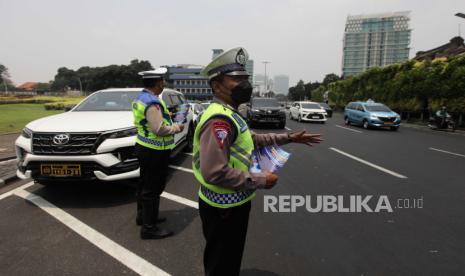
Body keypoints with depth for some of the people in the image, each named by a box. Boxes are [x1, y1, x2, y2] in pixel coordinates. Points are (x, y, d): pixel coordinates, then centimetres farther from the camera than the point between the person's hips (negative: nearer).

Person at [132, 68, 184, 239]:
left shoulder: (140, 98, 9)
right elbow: (159, 130, -28)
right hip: (155, 152, -10)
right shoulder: (152, 103, -23)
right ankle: (149, 228, 9)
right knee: (153, 189, -1)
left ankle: (142, 216, 38)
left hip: (143, 146, 10)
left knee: (144, 184, 21)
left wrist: (164, 115, 12)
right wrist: (176, 128, -12)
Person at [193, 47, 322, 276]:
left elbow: (252, 139, 22)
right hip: (224, 207, -10)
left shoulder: (228, 115, 9)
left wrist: (289, 138, 16)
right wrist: (260, 181, -23)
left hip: (233, 202, 10)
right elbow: (215, 173, -34)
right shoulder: (218, 120, -26)